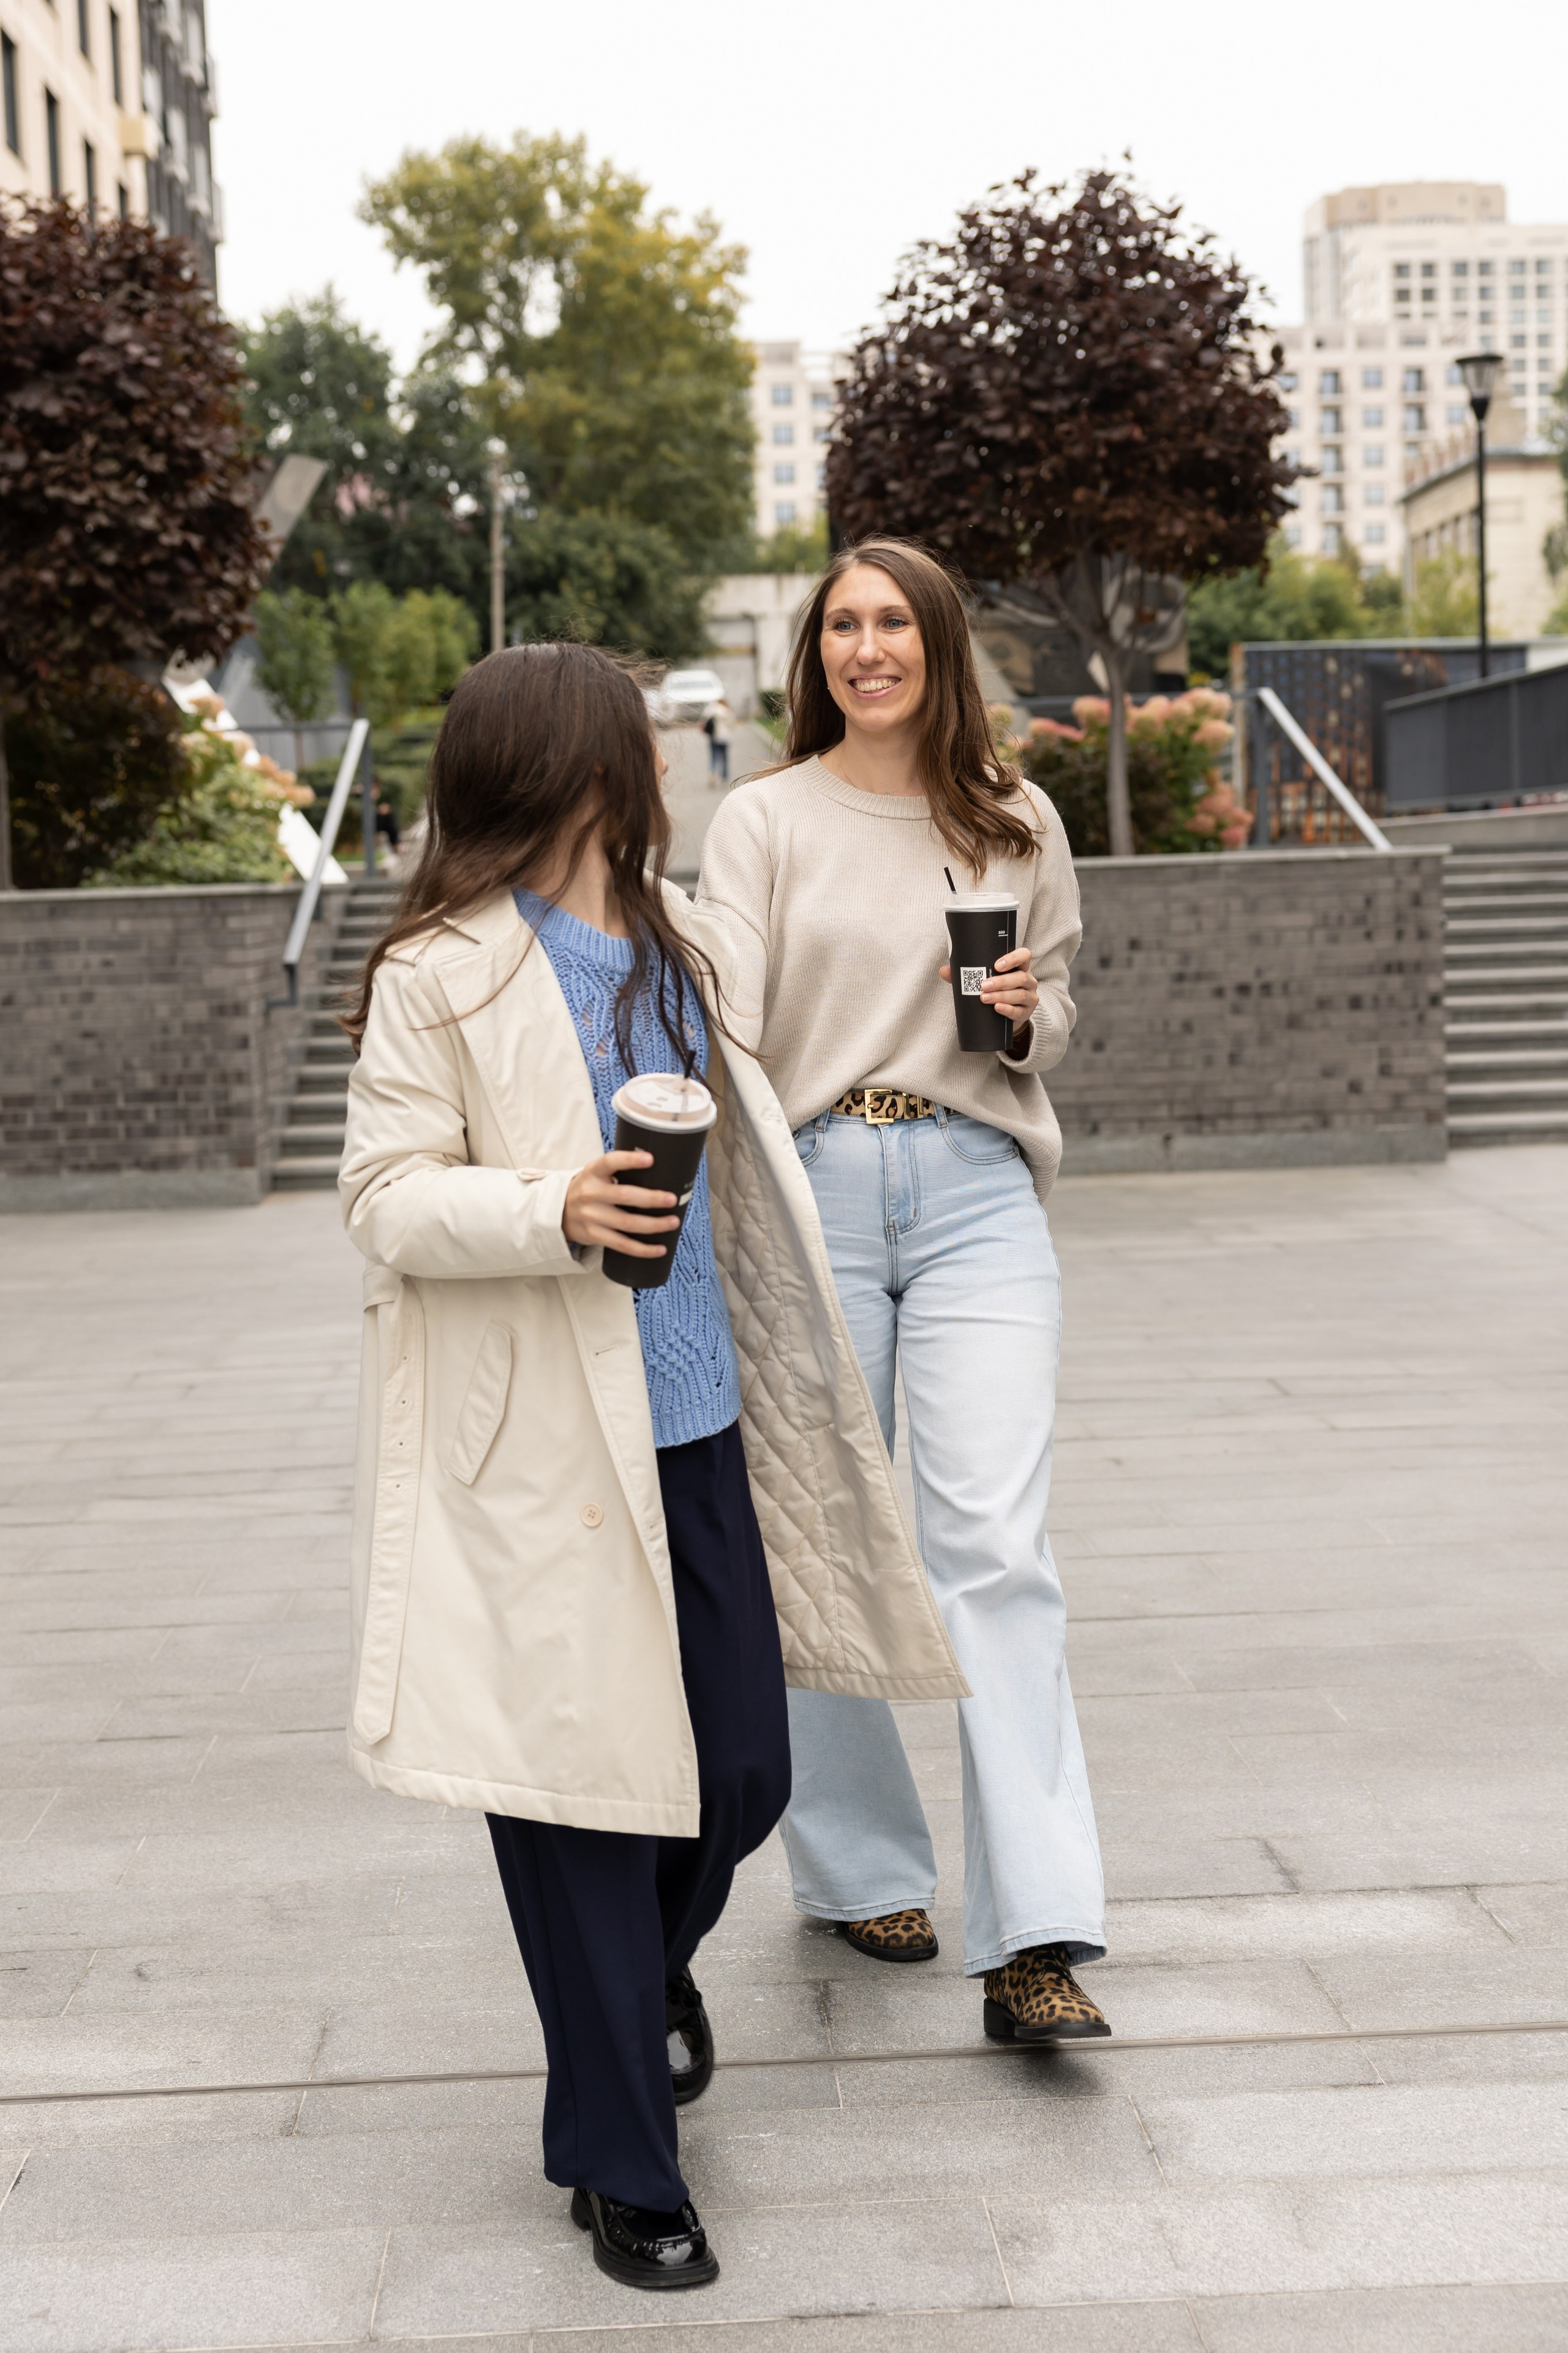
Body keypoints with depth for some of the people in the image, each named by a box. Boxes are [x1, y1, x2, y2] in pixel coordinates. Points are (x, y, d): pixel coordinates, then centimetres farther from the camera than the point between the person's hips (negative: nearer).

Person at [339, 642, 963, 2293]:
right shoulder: (440, 975, -10)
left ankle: (652, 1963, 45)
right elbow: (384, 1195, -11)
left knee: (741, 1769, 10)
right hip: (541, 1450, -7)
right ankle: (618, 2166, 19)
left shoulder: (674, 944, 14)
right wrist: (553, 1214, -27)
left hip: (693, 1424, 7)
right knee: (584, 1784, 2)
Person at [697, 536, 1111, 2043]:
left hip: (976, 1192, 1)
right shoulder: (765, 821, 4)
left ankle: (1033, 1942, -11)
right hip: (813, 1187, 0)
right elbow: (724, 1024, -6)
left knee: (994, 1541, -11)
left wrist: (1025, 1018, -2)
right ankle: (859, 1867, 27)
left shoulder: (1018, 825, 12)